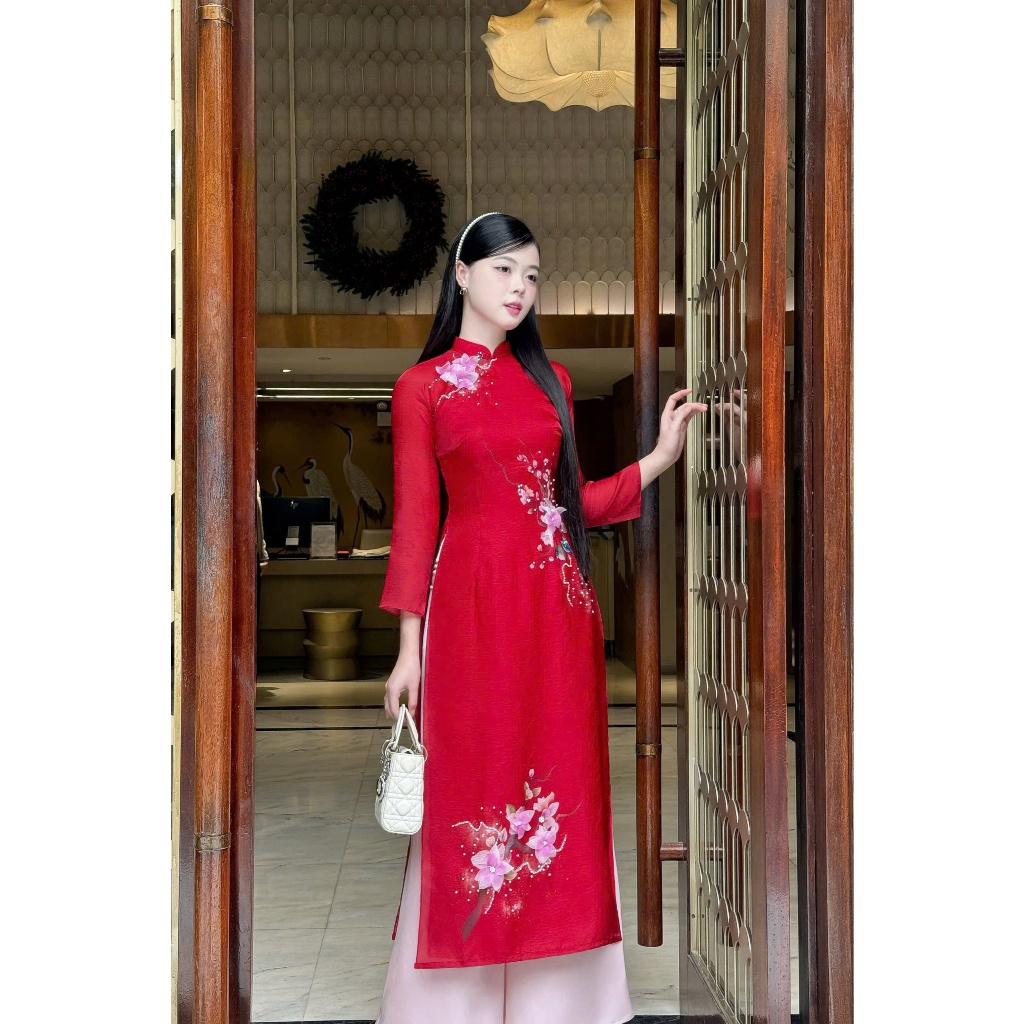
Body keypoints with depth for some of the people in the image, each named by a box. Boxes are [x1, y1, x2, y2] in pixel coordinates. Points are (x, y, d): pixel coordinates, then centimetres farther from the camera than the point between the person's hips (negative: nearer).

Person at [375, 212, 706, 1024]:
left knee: (558, 785, 6)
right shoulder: (422, 388, 3)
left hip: (557, 605, 4)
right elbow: (415, 520, -1)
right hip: (473, 600, -4)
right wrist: (409, 646, -4)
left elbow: (572, 499, 14)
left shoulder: (550, 379, 13)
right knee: (472, 782, 1)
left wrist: (661, 458, 6)